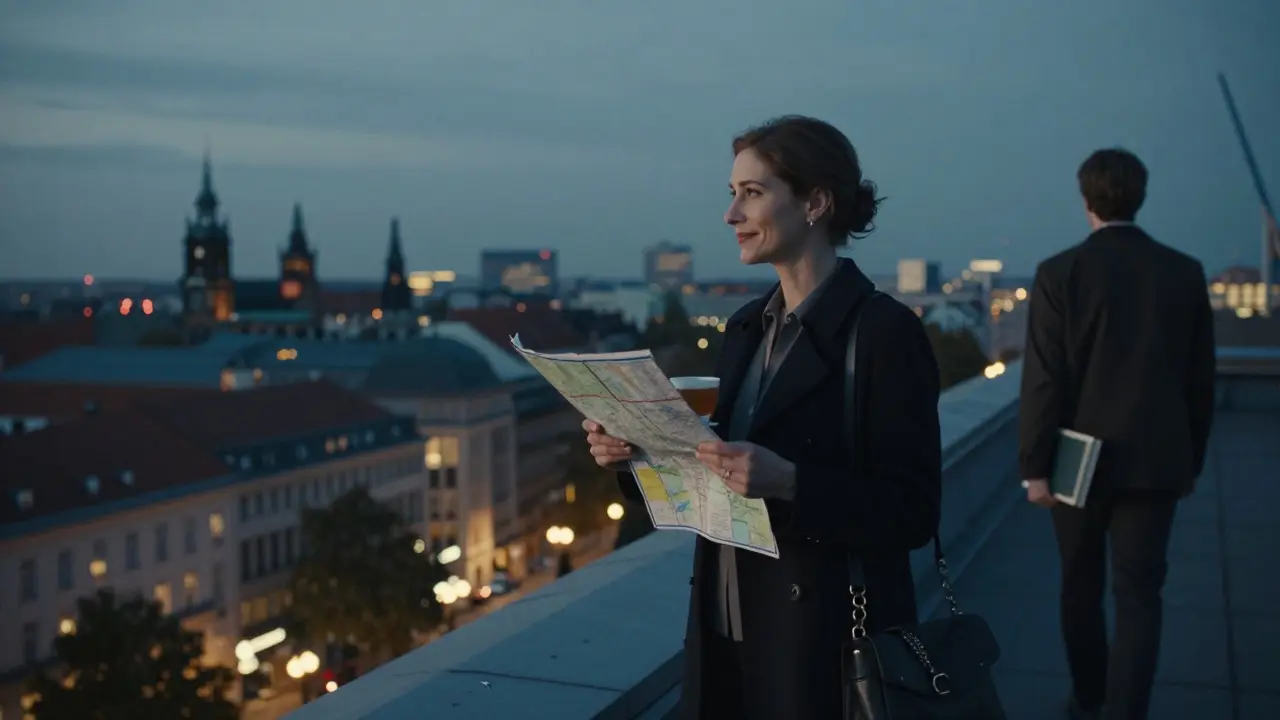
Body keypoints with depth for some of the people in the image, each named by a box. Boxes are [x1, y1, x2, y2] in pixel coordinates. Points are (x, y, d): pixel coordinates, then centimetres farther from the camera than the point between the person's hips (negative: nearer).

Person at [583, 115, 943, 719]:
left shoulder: (886, 332, -14)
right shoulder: (745, 328, 8)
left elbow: (912, 513, -17)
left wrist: (788, 481, -29)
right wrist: (635, 452, -5)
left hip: (827, 643, -6)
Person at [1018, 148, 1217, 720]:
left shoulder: (1060, 273, -9)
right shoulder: (1185, 273, 0)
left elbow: (1044, 378, -12)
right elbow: (1200, 379, 5)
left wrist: (1035, 466, -6)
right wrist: (1192, 459, 15)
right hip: (1155, 458, 1)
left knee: (1081, 585, 16)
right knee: (1138, 592, 4)